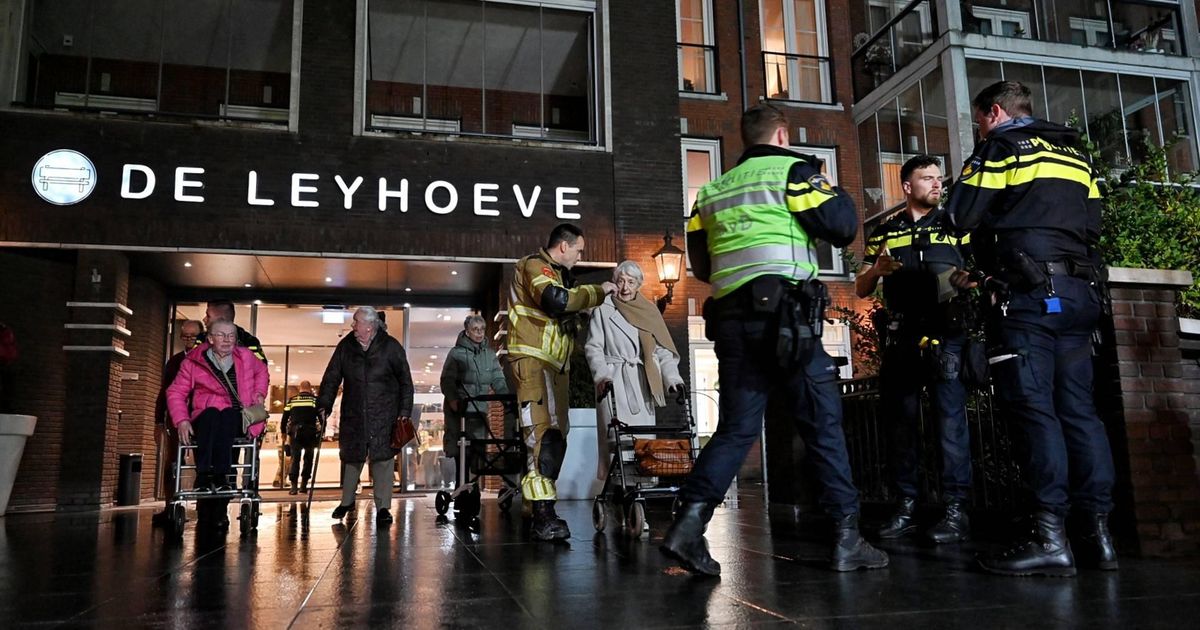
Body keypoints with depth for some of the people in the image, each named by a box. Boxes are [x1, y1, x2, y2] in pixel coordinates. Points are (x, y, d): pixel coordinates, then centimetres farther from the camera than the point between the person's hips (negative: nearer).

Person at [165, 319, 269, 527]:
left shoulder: (245, 357, 10)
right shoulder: (193, 361, 3)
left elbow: (262, 372, 29)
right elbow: (176, 393, 4)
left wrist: (259, 394, 11)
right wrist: (181, 420, -11)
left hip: (236, 420, 1)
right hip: (205, 420, -1)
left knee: (227, 414, -36)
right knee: (211, 412, -37)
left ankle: (220, 474, -40)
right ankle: (203, 476, -43)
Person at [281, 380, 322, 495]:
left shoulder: (292, 400, 8)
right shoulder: (315, 400, 4)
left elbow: (285, 417, 9)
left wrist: (283, 432, 20)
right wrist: (322, 431, 8)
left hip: (295, 431, 1)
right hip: (311, 432, -1)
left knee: (295, 458, 1)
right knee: (308, 458, 12)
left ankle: (294, 486, -10)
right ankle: (304, 484, 11)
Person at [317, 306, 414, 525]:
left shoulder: (390, 347, -3)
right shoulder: (346, 346, 3)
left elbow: (405, 381, 1)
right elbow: (331, 377, 8)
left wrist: (405, 411, -3)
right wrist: (324, 405, 0)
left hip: (383, 415, -3)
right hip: (353, 414, 3)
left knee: (382, 458, -5)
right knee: (350, 457, 11)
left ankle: (383, 507, 2)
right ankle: (346, 501, 31)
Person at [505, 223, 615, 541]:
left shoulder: (556, 274, 26)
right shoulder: (534, 266, -6)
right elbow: (556, 300, -24)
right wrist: (598, 291, -14)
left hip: (553, 365, 10)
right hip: (533, 360, -10)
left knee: (554, 438, 9)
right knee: (544, 435, -20)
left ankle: (540, 513, 15)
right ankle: (543, 517, -24)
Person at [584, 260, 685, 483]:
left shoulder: (650, 311, 14)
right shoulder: (603, 311, 6)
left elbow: (663, 350, 10)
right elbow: (593, 348, 0)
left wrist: (672, 378, -4)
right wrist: (602, 376, -16)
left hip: (643, 385, 3)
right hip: (614, 384, -3)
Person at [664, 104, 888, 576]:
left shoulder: (713, 191, 19)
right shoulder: (793, 171, 3)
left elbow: (700, 264, 19)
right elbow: (842, 228, -2)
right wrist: (836, 193, 16)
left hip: (730, 319, 5)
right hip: (784, 313, -5)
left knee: (737, 427, 7)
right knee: (823, 423, 3)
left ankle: (688, 524, -6)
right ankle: (847, 539, 6)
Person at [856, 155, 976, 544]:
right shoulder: (884, 233, 17)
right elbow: (861, 290, 16)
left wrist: (972, 280, -13)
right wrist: (876, 269, -5)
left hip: (946, 333, -2)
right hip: (901, 337, 2)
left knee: (951, 418, -9)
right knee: (903, 421, 5)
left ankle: (956, 510, -7)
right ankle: (906, 507, 12)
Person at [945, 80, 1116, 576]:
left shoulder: (1001, 147, 1)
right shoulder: (1074, 152, 22)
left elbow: (963, 216, -6)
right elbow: (1094, 223, 21)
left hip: (1030, 292, -7)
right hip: (1080, 291, 7)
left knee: (1034, 408, -9)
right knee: (1078, 408, 6)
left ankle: (1051, 538, -12)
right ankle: (1098, 532, 6)